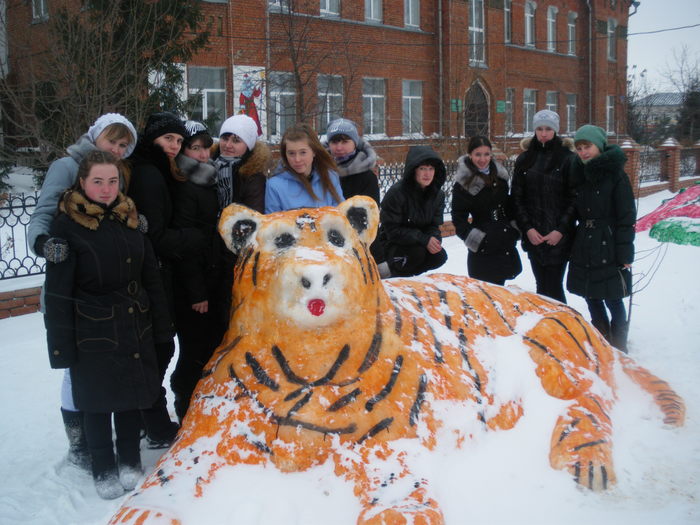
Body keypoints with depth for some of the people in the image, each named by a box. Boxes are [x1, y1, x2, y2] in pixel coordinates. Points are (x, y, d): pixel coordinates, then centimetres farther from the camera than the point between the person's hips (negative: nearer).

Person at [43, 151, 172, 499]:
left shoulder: (129, 219, 5)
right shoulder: (67, 226, -10)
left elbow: (151, 276, 9)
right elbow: (57, 292, -10)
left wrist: (160, 326, 7)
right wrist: (61, 345, -13)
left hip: (135, 327, 4)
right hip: (93, 333, -4)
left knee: (131, 396, 13)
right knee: (97, 401, 7)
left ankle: (130, 462, 31)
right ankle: (104, 470, 24)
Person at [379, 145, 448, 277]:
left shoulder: (438, 194, -4)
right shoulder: (396, 193, -23)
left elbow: (434, 225, 2)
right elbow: (392, 230, -23)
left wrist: (434, 239, -24)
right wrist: (424, 240, -30)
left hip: (417, 242, 6)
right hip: (393, 243, -6)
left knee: (439, 256, -19)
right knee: (417, 252, -32)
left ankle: (406, 274, 6)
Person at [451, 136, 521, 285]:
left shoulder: (500, 175, 7)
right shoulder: (463, 183, -11)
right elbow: (458, 218, -10)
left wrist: (514, 229, 10)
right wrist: (477, 239, -17)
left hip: (506, 245, 6)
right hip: (482, 250, -6)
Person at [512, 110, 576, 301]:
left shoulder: (568, 158, 0)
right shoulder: (524, 159, 9)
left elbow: (574, 199, -3)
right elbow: (517, 197, 7)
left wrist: (561, 230, -11)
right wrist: (527, 228, -3)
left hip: (559, 236, -3)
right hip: (533, 235, 3)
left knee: (553, 286, -6)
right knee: (541, 285, 7)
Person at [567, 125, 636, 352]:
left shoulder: (615, 175, -8)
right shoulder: (579, 174, 9)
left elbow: (626, 218, -10)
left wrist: (625, 255, -14)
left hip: (608, 247, -6)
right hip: (583, 247, 6)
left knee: (612, 300, -1)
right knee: (591, 299, 13)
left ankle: (619, 350, 13)